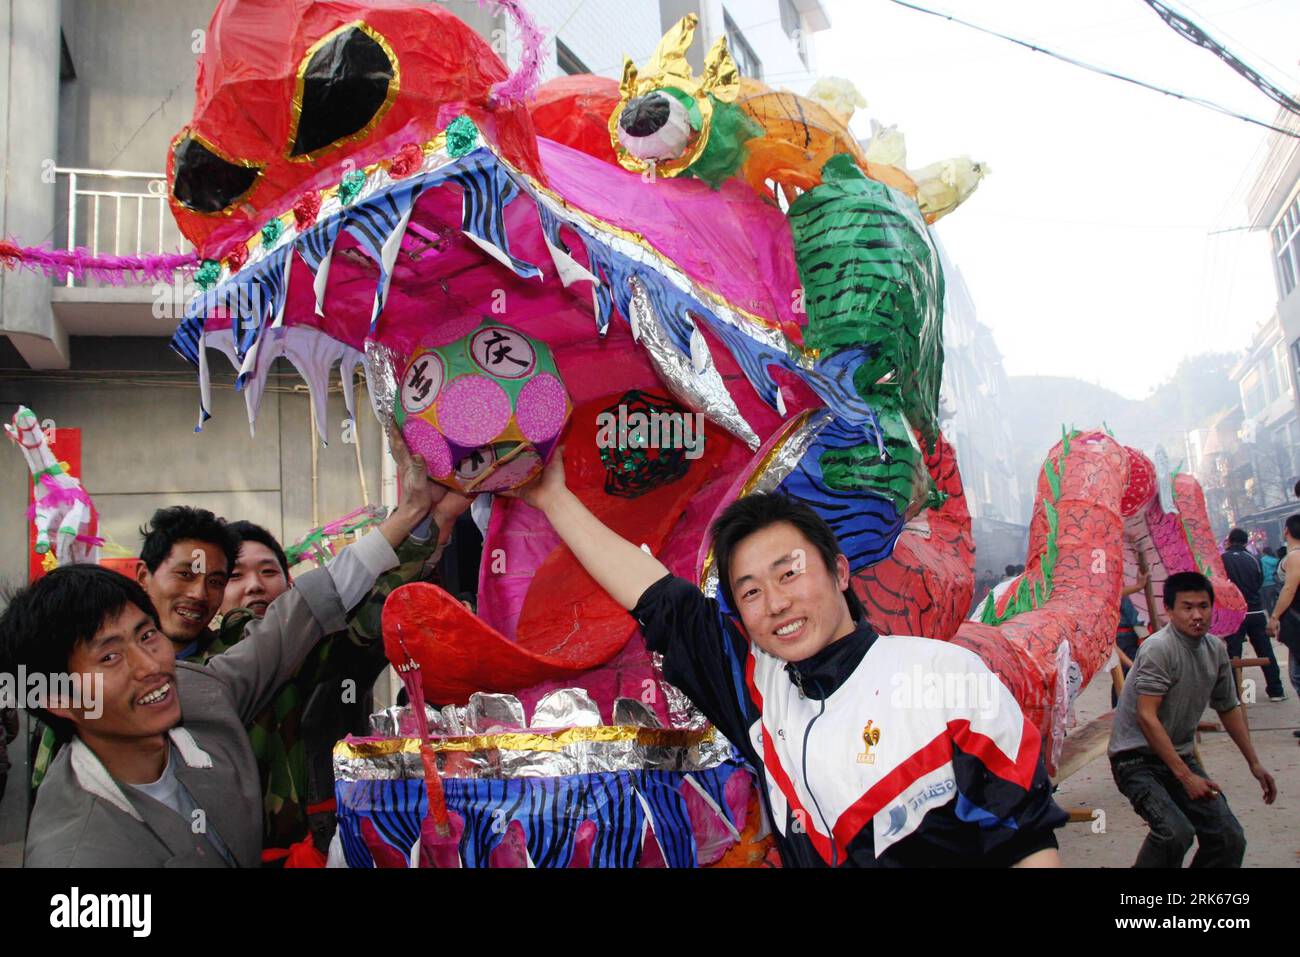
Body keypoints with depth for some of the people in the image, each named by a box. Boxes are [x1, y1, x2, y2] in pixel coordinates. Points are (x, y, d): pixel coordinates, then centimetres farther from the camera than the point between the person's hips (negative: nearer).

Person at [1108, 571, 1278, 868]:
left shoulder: (1216, 649, 5)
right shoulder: (1158, 648, -20)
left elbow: (1229, 708, 19)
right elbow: (1146, 717, -24)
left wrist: (1254, 763, 18)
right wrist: (1186, 776, -24)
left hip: (1180, 755, 8)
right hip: (1136, 757, -8)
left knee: (1230, 838, -3)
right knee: (1175, 833, -28)